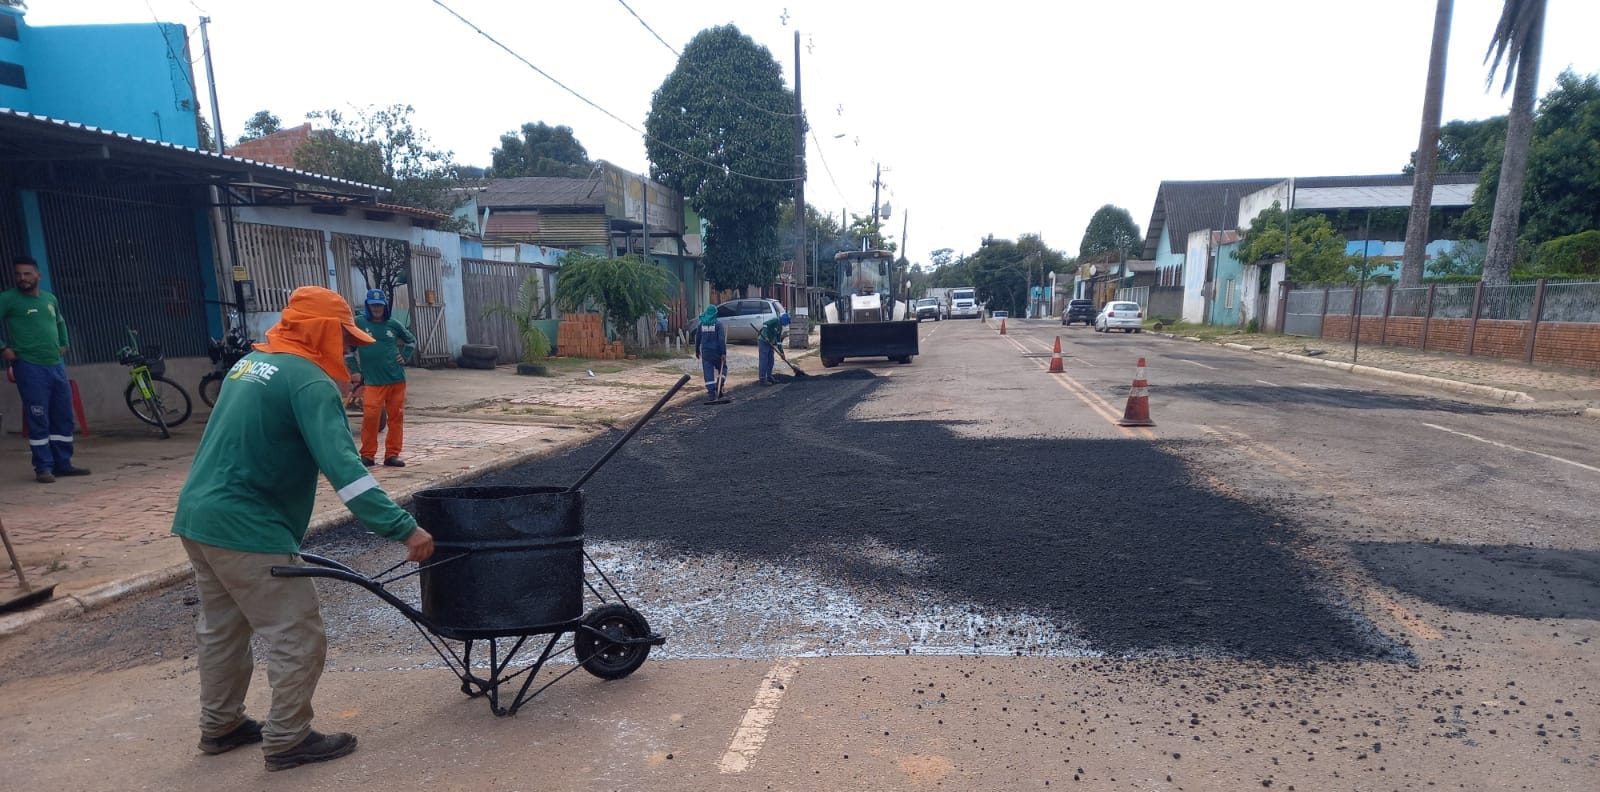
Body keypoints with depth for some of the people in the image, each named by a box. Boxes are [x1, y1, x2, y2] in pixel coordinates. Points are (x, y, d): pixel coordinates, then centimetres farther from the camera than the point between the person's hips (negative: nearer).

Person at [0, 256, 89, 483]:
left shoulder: (50, 299, 13)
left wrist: (64, 344, 20)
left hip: (56, 365, 5)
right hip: (30, 367, -5)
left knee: (63, 417, 7)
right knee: (38, 420, -4)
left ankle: (63, 464, 15)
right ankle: (43, 468, 4)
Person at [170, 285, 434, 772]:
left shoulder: (250, 363, 12)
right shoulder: (310, 381, -19)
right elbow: (342, 466, -29)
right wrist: (403, 528, -31)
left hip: (197, 515, 10)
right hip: (245, 528, -10)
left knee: (221, 628, 23)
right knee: (298, 638, 1)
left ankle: (220, 726, 37)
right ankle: (287, 741, 13)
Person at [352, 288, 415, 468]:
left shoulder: (393, 324, 7)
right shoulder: (358, 322, -2)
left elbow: (411, 340, 23)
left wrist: (404, 357, 9)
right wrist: (355, 370, -2)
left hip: (397, 379, 3)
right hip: (372, 381, -3)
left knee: (396, 417, 4)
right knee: (370, 417, -10)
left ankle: (392, 454, 13)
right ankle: (368, 455, 4)